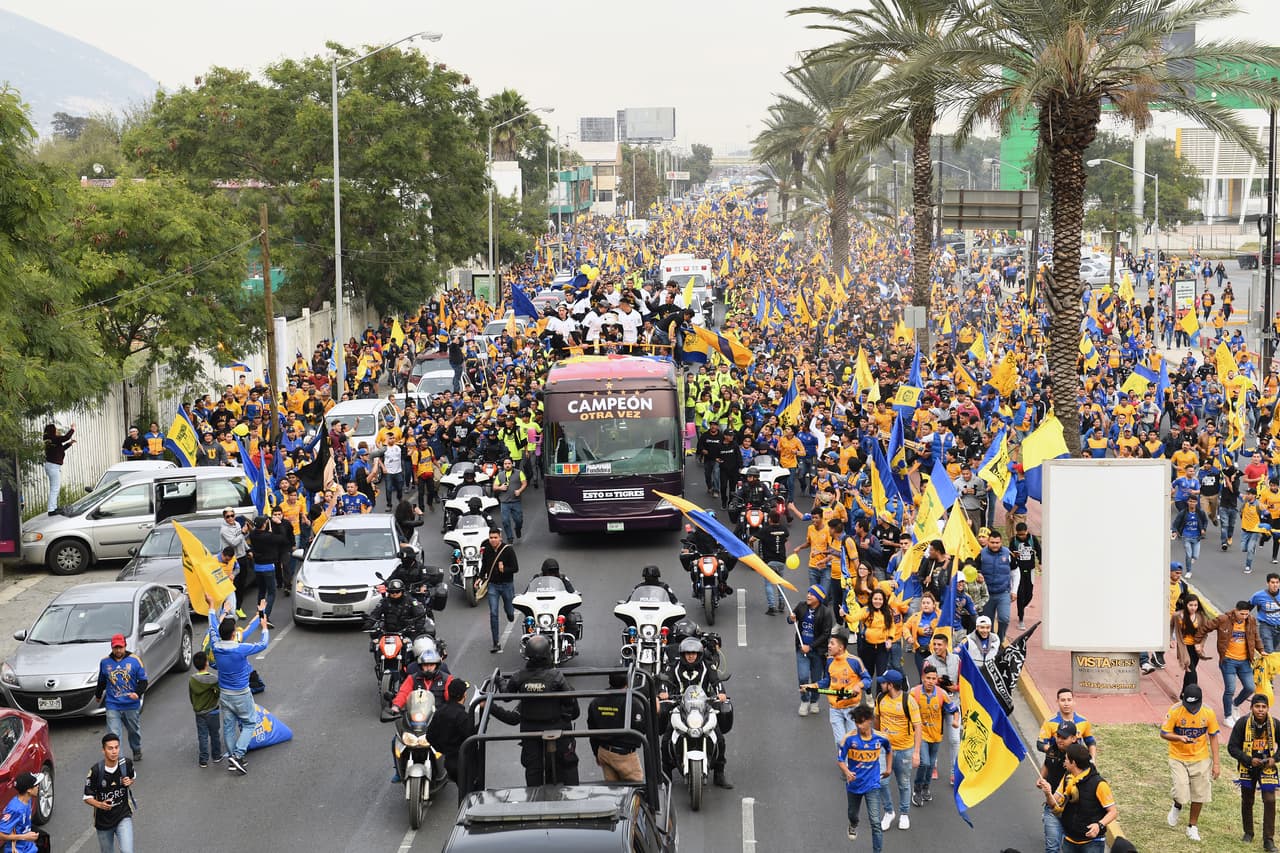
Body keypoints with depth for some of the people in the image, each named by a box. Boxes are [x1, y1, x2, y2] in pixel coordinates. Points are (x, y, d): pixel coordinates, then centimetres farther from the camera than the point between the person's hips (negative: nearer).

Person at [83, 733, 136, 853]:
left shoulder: (126, 763, -9)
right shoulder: (95, 771, -17)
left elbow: (134, 777, 14)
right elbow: (87, 797, -8)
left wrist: (130, 782, -10)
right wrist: (99, 804, -28)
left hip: (123, 816, 0)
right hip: (103, 820, 0)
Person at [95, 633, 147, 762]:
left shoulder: (134, 660, -4)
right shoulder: (105, 662, 2)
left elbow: (143, 680, -2)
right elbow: (101, 681, 19)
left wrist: (137, 693, -19)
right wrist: (98, 695, 31)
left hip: (131, 705, 0)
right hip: (112, 706, 0)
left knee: (134, 730, 19)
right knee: (114, 735, -9)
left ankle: (137, 751, 46)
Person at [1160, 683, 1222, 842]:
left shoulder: (1208, 713, -10)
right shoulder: (1175, 711, -16)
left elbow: (1213, 737, 1)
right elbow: (1164, 733, -8)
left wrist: (1216, 763, 0)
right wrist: (1179, 738, -29)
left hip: (1201, 759, 2)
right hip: (1178, 758, -2)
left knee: (1199, 794, 7)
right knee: (1181, 793, -14)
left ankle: (1192, 826, 28)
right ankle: (1177, 806, 23)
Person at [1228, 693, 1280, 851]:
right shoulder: (1243, 723, -17)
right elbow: (1232, 747, -12)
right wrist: (1249, 760, -20)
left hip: (1267, 767, 0)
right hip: (1248, 768, 0)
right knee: (1247, 801, 13)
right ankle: (1248, 833, 34)